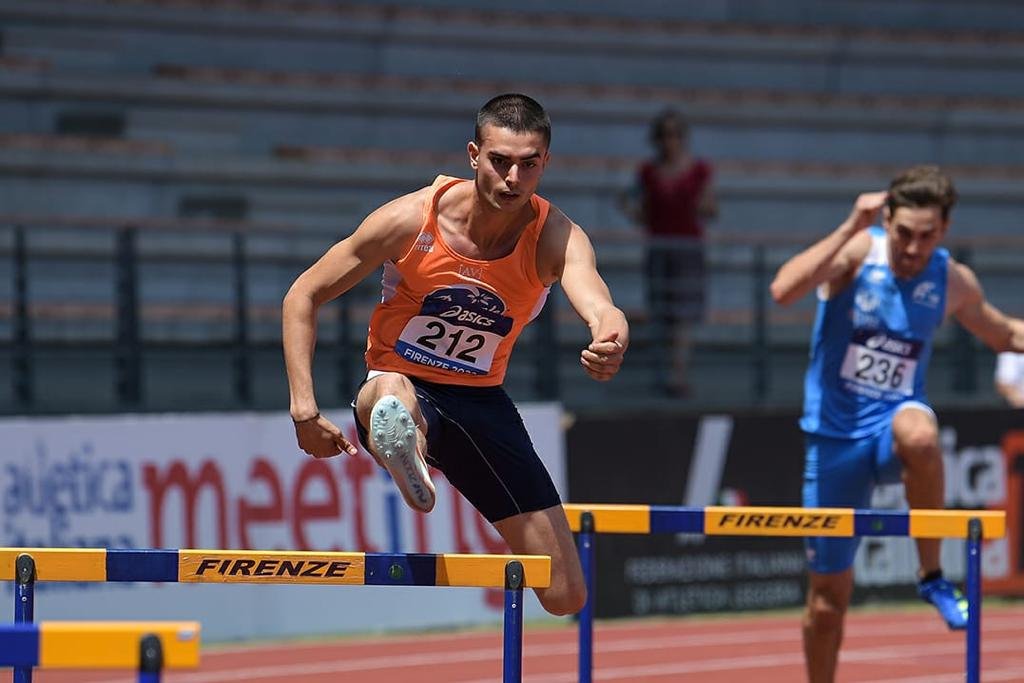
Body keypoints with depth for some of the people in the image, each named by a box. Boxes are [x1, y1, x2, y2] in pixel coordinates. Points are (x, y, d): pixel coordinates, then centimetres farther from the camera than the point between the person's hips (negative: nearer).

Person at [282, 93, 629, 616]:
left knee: (566, 597, 1)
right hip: (400, 385, -3)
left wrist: (610, 342, -62)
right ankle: (411, 469, -79)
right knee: (389, 394, -44)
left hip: (481, 401, 3)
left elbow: (598, 305, -36)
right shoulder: (410, 220, -16)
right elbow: (303, 297, -6)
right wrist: (303, 409, -16)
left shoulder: (555, 238, -14)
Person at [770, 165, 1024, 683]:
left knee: (919, 434, -40)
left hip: (893, 424, 0)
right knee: (828, 594, 4)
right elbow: (783, 290, -30)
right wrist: (850, 228, -33)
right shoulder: (857, 252, -11)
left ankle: (932, 575, -23)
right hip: (835, 438, 0)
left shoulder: (953, 282, -2)